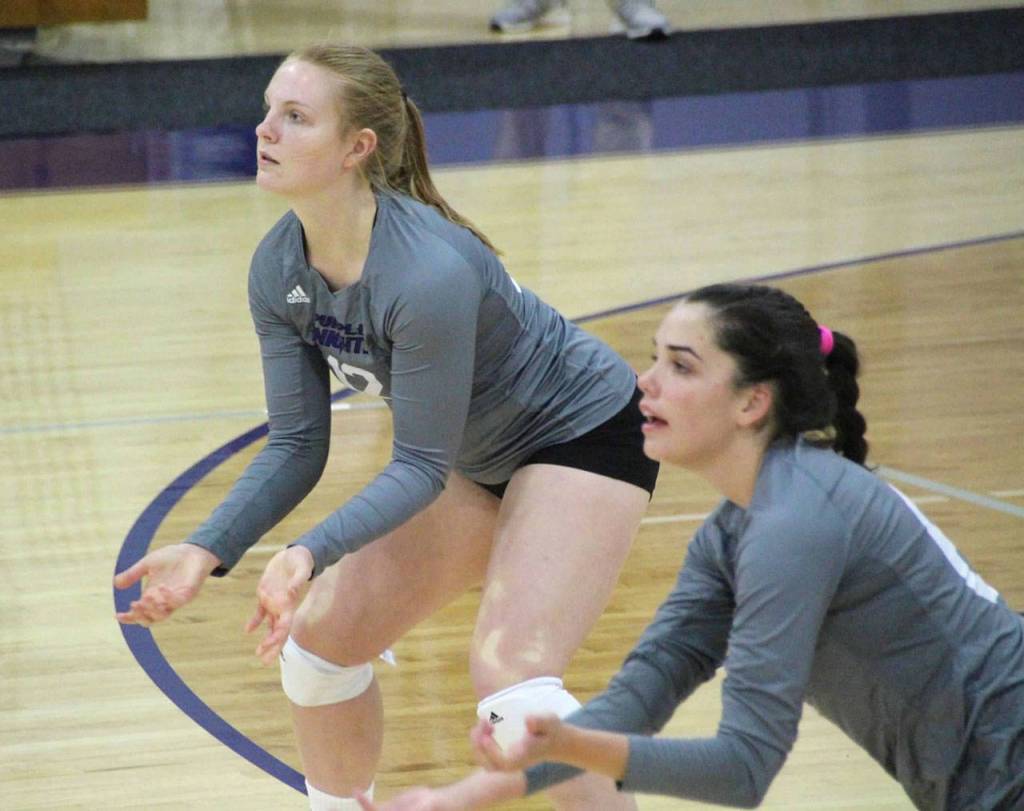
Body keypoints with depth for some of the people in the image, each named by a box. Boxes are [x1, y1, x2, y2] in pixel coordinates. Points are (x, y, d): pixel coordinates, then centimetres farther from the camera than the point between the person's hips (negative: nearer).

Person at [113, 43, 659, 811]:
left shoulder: (430, 273, -36)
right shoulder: (279, 270, -12)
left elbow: (419, 466, -29)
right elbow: (298, 445, -6)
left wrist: (310, 554, -42)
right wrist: (205, 552, -19)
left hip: (585, 432, -8)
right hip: (477, 457, 8)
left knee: (510, 674, -24)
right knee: (319, 634, 6)